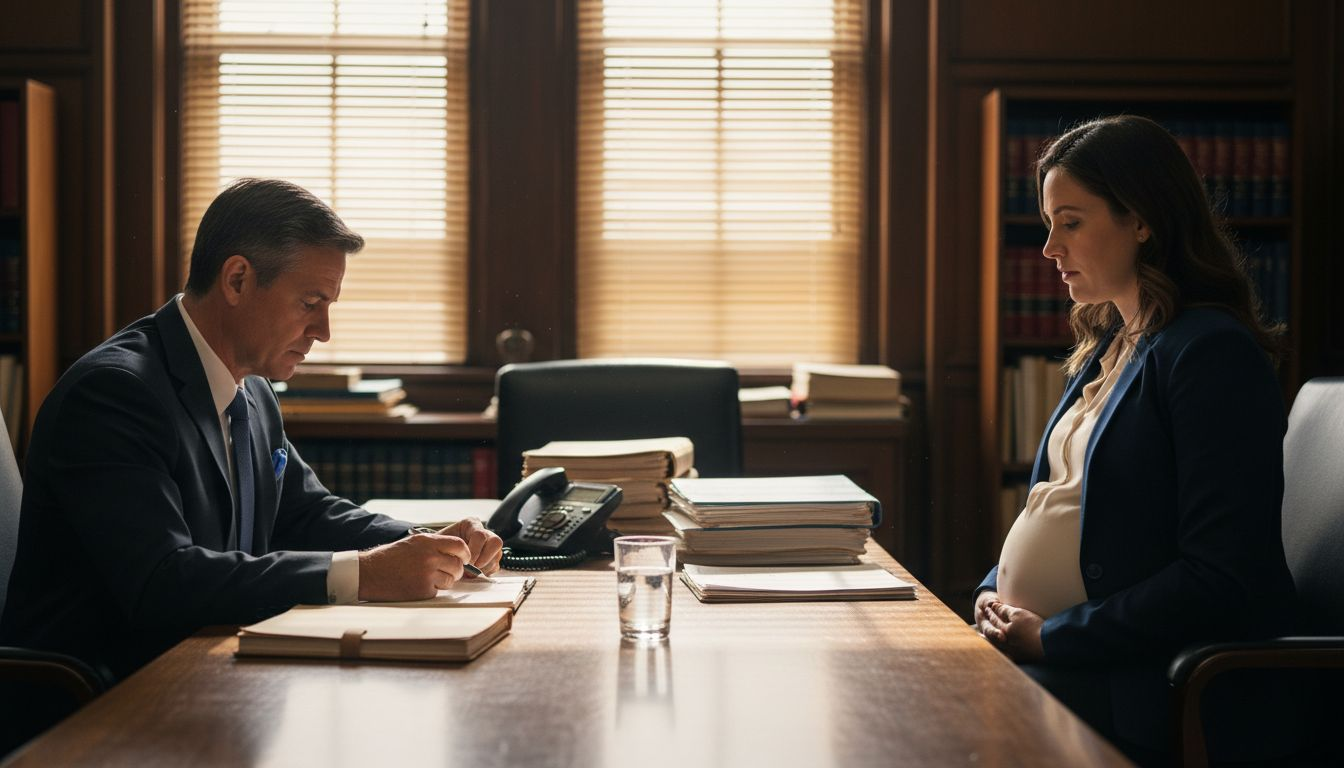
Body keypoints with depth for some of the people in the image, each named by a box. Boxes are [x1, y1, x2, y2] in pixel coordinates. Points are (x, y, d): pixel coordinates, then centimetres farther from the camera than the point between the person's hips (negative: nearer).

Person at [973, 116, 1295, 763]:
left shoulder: (1213, 354, -13)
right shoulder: (1108, 348, 16)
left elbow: (1222, 580, -19)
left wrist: (1052, 636, -18)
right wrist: (993, 592, 4)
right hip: (1029, 650, 8)